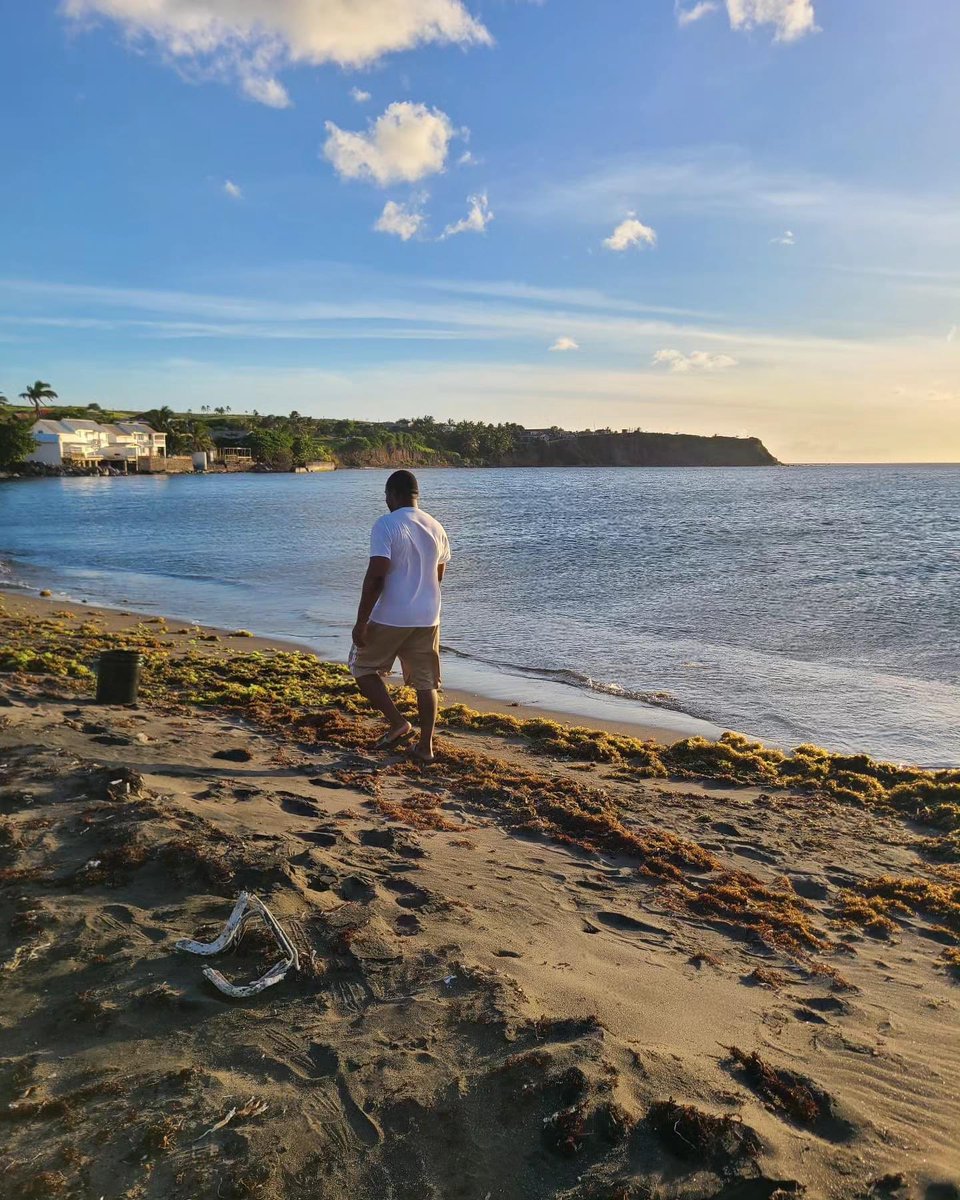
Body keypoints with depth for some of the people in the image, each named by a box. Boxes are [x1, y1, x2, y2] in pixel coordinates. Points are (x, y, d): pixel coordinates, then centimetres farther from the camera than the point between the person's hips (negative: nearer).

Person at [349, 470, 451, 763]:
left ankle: (398, 723, 4)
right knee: (426, 682, 11)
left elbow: (375, 577, -19)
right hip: (428, 618, 6)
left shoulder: (386, 525, -13)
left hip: (390, 618, -6)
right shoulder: (436, 528, 8)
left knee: (363, 667, 13)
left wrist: (360, 623, -15)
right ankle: (425, 746, 12)